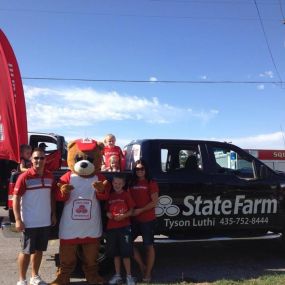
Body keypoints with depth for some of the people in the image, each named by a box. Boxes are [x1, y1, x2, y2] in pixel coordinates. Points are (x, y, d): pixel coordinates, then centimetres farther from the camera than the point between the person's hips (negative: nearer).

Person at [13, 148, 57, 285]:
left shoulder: (49, 176, 5)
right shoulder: (24, 177, -12)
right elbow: (16, 198, -12)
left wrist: (53, 214, 12)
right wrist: (18, 220, -16)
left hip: (45, 221, 5)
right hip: (29, 222, -5)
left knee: (39, 250, 15)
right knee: (26, 251, 5)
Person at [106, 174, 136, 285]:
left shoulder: (126, 195, -2)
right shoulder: (110, 195, 8)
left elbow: (131, 210, -2)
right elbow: (107, 210, 15)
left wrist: (123, 216, -18)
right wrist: (108, 214, -6)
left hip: (124, 227, -4)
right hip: (111, 227, 4)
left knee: (125, 252, -1)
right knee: (115, 252, 11)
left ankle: (129, 276, 9)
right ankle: (117, 275, 23)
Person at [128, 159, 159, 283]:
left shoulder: (151, 183, -6)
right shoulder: (132, 183, 9)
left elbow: (154, 202, -11)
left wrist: (140, 210, -17)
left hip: (147, 220, -5)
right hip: (134, 219, 6)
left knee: (148, 246, 5)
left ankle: (148, 273, 18)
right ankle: (142, 266, 23)